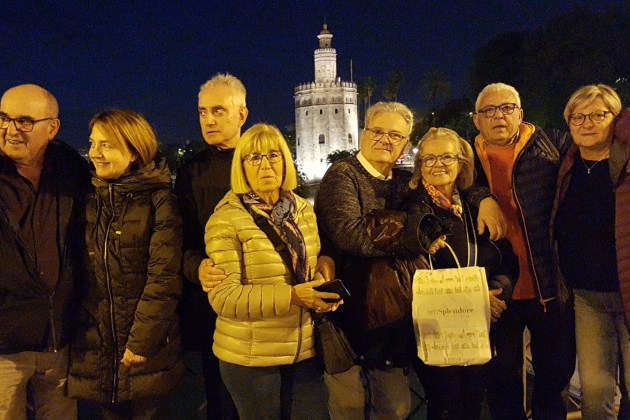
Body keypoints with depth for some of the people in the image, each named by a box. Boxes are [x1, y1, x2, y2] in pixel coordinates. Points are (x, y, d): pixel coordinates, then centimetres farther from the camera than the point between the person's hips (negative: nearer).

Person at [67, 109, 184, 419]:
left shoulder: (158, 200, -8)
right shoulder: (89, 199, 7)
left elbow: (164, 278, -14)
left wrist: (141, 341, -16)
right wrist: (76, 332, 4)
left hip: (148, 348, -4)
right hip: (95, 347, 5)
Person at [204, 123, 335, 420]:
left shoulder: (304, 210, 4)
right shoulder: (226, 219, -13)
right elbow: (223, 296, -19)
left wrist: (325, 288, -6)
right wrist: (290, 296, -29)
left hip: (305, 349, 5)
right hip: (250, 355, -4)